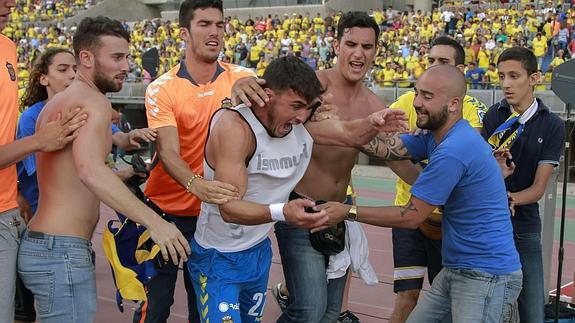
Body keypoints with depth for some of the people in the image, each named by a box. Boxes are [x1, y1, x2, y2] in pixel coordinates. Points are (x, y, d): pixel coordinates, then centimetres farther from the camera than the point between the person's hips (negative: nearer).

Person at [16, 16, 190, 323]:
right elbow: (90, 170, -32)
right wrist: (153, 221, -38)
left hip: (42, 245, 10)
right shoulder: (93, 100, -14)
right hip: (61, 252, -10)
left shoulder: (57, 102, 16)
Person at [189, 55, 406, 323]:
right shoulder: (235, 127, -29)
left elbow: (347, 134, 5)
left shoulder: (300, 122, -8)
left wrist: (372, 123, -18)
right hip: (219, 257, -7)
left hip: (259, 250, 7)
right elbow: (229, 207, -35)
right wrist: (281, 212, -52)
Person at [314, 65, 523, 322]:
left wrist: (348, 212, -13)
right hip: (455, 269, 10)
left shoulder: (453, 151, -24)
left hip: (488, 276, -9)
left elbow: (411, 217, -18)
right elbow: (389, 147, 1)